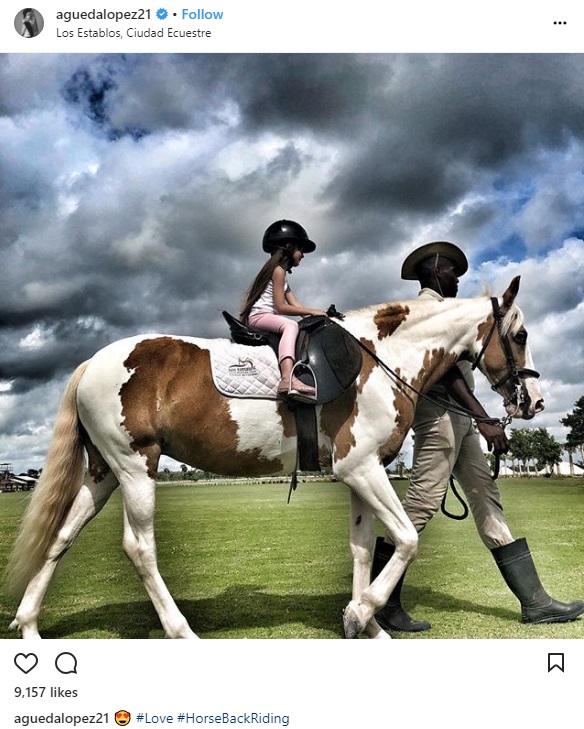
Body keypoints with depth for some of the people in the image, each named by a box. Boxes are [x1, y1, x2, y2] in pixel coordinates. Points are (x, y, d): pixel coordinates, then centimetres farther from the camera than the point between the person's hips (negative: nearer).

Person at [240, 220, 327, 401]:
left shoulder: (281, 273, 23)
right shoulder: (278, 270, -7)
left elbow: (296, 305, 12)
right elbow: (280, 307, -15)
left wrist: (317, 312, -2)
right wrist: (312, 311, -12)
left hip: (267, 317, 11)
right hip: (259, 316, -11)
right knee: (291, 325, -35)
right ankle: (288, 379, -59)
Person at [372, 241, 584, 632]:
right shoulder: (429, 303, -6)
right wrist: (484, 419, -23)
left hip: (457, 417, 11)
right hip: (439, 412, -11)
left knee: (486, 496, 7)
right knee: (424, 499, -11)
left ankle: (534, 600, 12)